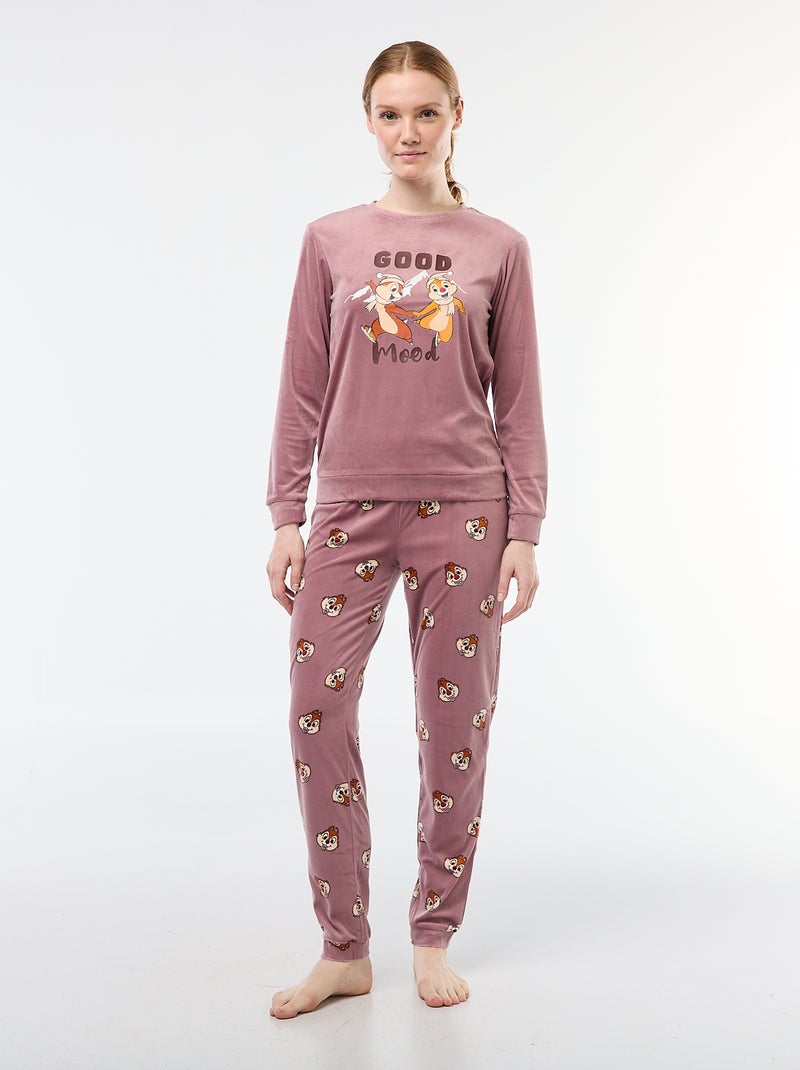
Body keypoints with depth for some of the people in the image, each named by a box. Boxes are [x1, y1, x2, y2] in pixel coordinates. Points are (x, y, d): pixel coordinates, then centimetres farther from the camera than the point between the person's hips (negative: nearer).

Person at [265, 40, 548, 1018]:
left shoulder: (499, 249, 6)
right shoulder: (330, 241, 8)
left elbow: (519, 403, 5)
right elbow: (303, 391, 7)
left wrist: (524, 532, -1)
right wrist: (286, 518, 2)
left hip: (462, 509, 0)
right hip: (350, 506, 1)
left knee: (456, 724, 4)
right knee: (317, 715, -4)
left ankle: (434, 938, 21)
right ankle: (344, 950, 11)